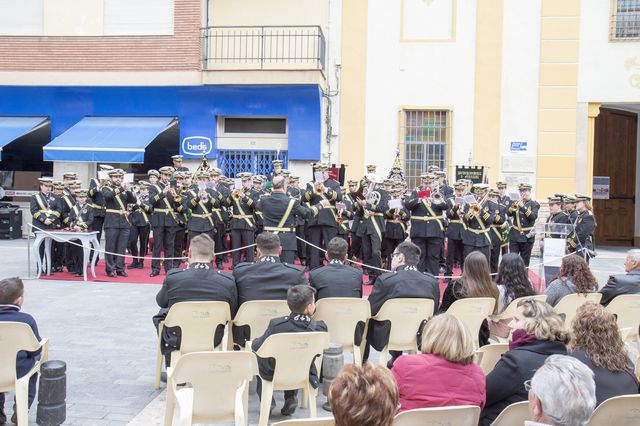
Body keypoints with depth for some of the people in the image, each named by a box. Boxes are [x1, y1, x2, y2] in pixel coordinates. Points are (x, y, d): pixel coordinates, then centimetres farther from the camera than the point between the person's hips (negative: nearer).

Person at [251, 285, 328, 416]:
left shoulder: (275, 324, -26)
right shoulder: (320, 327, -22)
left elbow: (258, 346, -11)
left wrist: (253, 342, 13)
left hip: (274, 374, -2)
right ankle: (291, 398, 23)